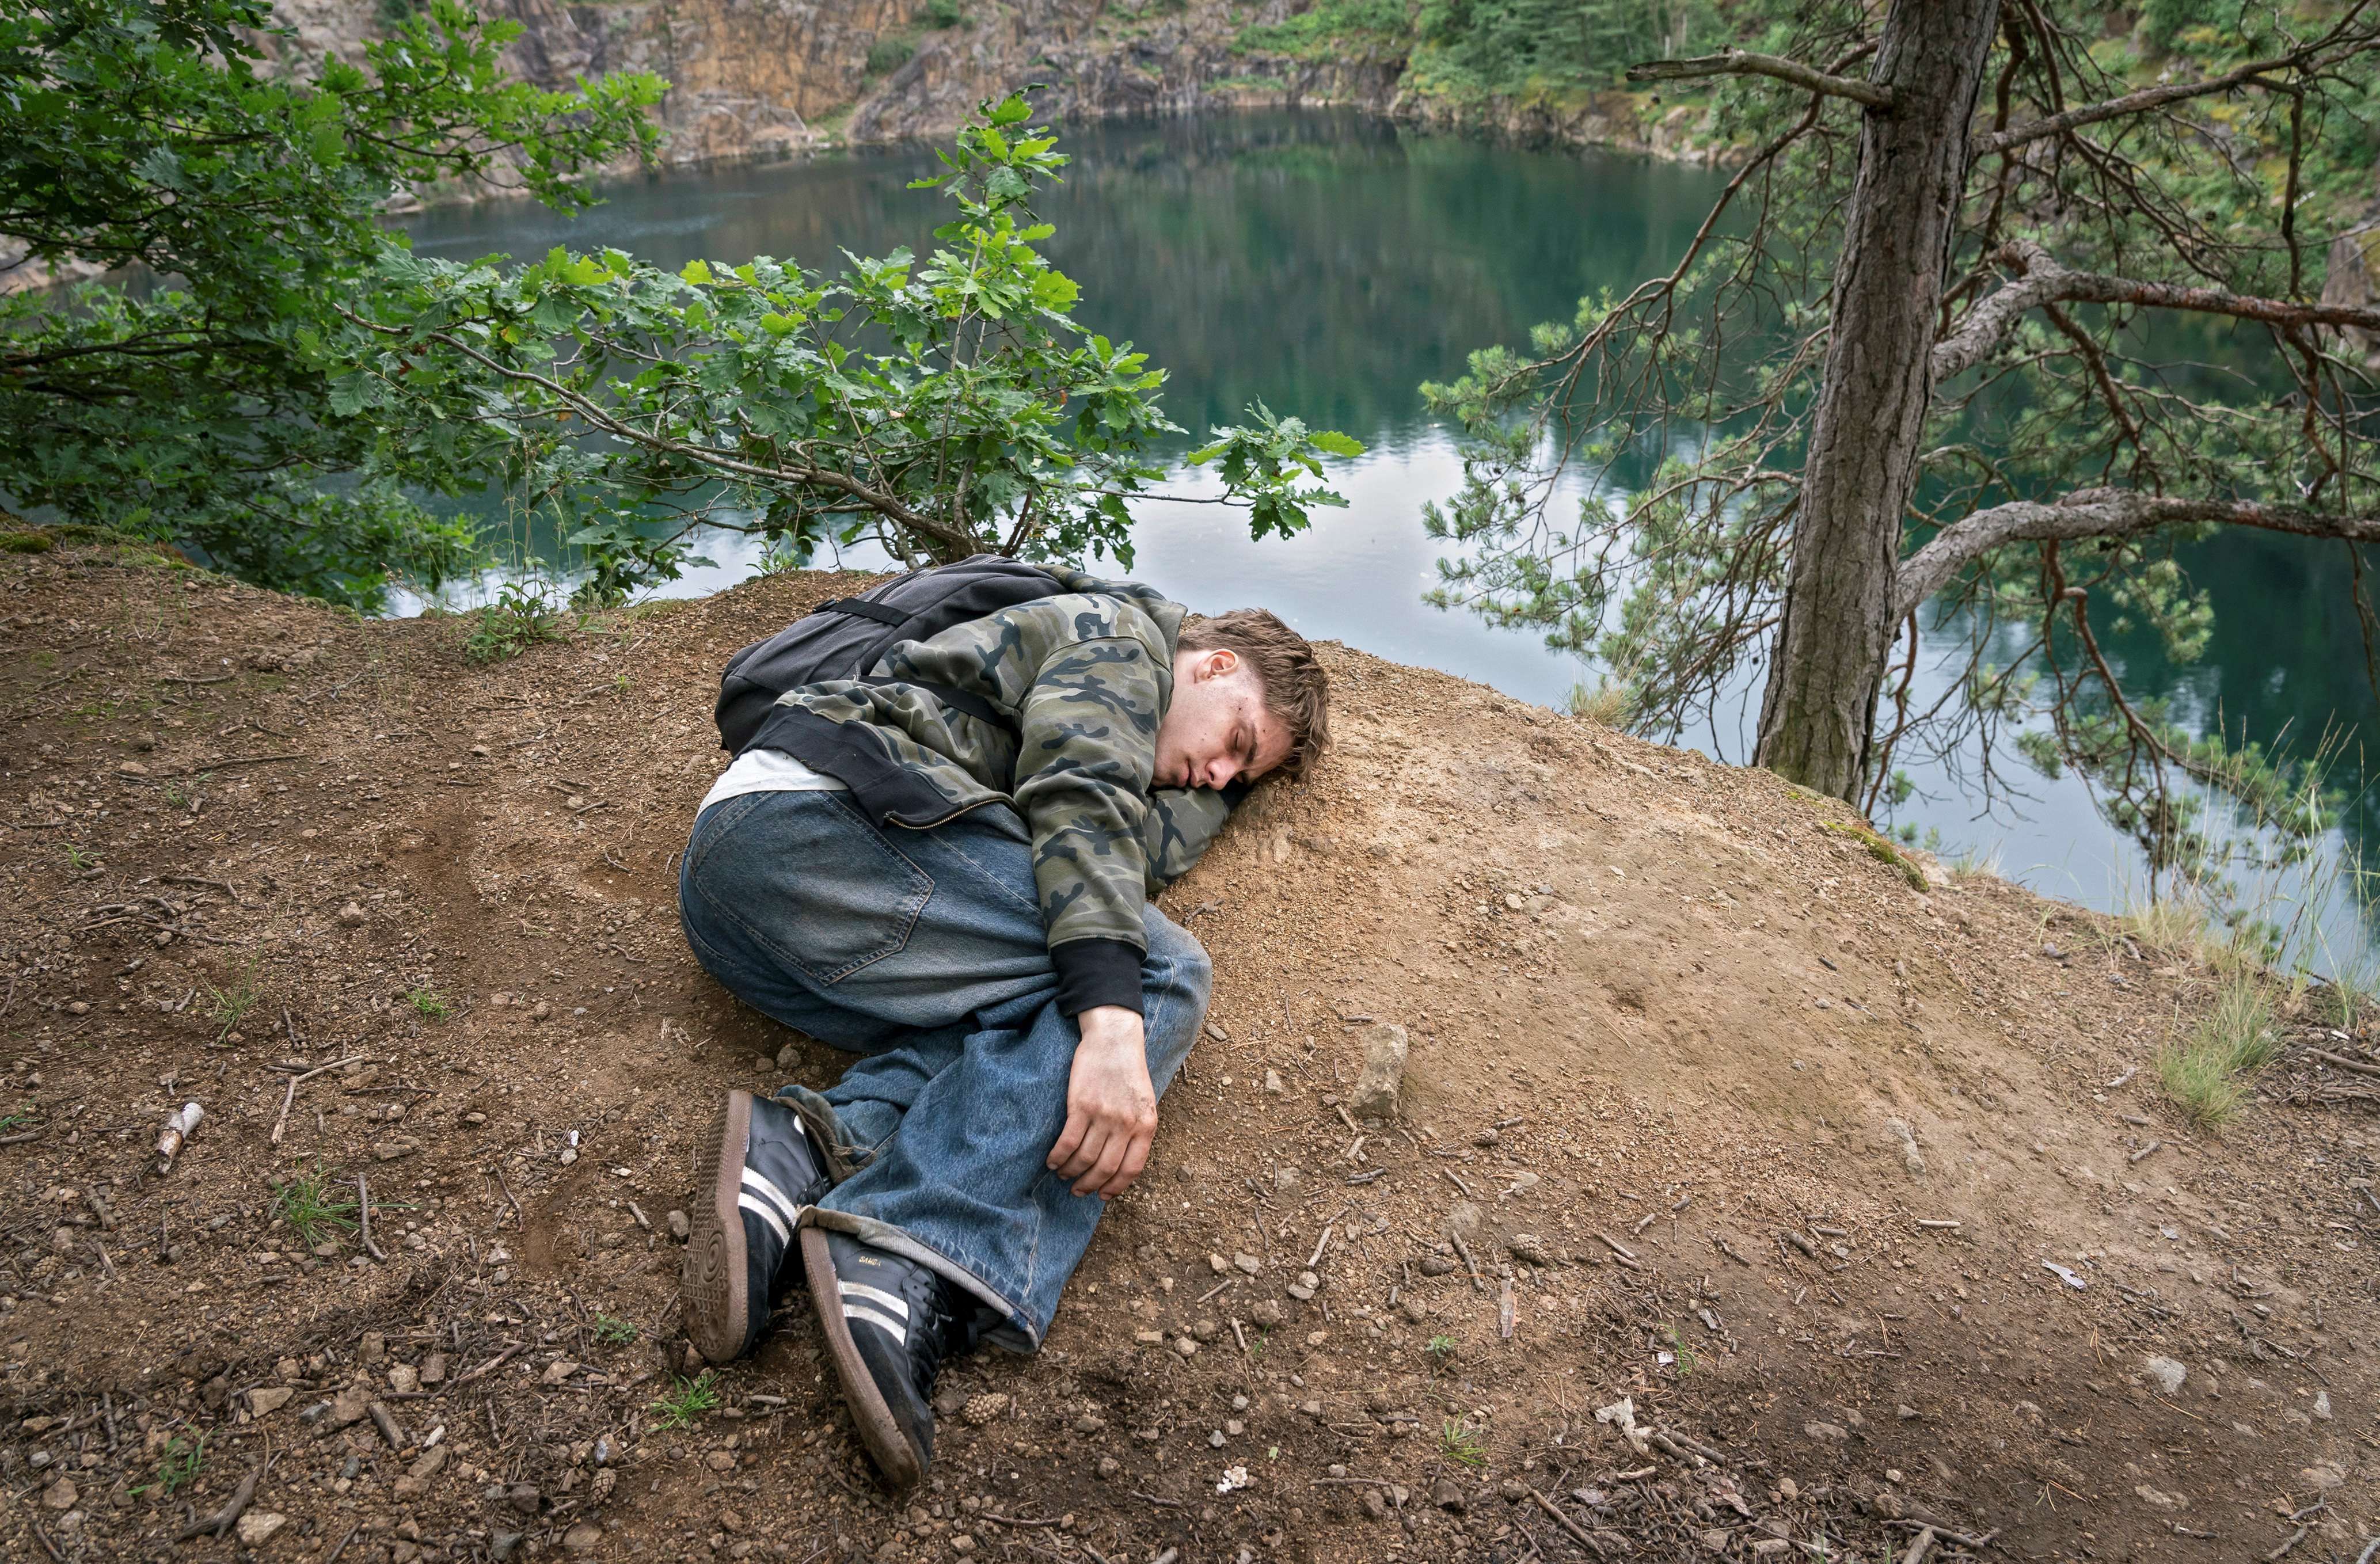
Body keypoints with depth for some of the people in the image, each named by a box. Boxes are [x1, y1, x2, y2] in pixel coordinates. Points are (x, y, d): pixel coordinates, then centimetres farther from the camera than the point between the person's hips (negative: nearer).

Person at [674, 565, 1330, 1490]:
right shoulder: (1121, 630, 8)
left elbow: (1145, 850, 19)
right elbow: (1084, 803, -11)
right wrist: (1114, 1024, -21)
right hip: (824, 808, -9)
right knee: (1157, 975, -14)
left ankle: (806, 1159, -26)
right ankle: (910, 1264, -31)